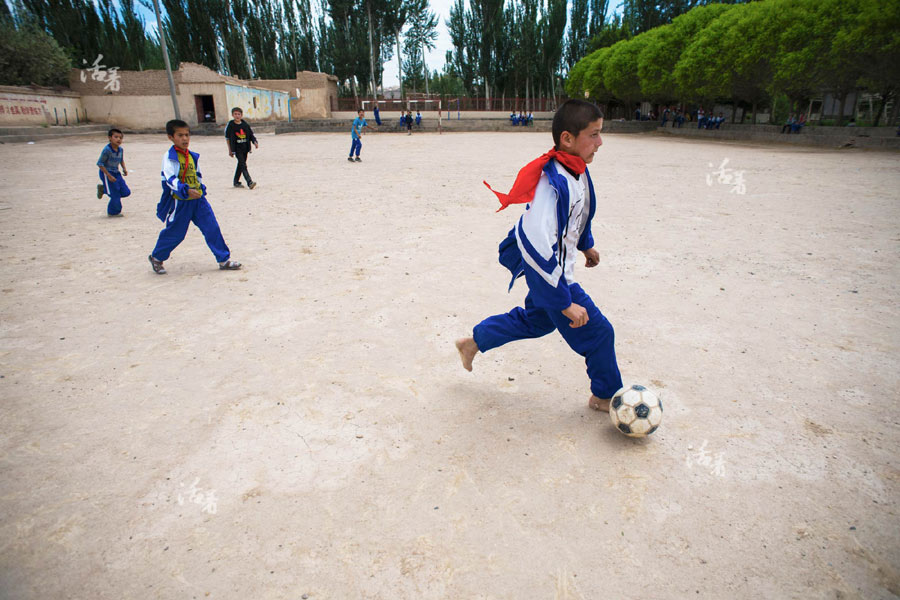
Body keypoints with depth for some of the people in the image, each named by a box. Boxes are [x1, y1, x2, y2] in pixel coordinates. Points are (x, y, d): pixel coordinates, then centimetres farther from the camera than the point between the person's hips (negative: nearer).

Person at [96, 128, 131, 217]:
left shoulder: (121, 149, 1)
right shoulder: (107, 150, -20)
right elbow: (100, 163, -18)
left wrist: (124, 169, 3)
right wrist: (109, 176, -21)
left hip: (116, 173, 7)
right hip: (106, 173, -7)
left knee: (126, 192, 4)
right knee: (115, 195, -5)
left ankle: (103, 189, 24)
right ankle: (113, 212, 17)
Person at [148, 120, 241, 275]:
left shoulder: (192, 156, 10)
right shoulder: (169, 157, -12)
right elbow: (170, 179, -24)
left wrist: (201, 188, 16)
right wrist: (186, 190, -37)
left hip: (198, 199, 6)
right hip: (180, 202, -6)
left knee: (212, 228, 0)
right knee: (174, 233, 6)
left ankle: (223, 259, 7)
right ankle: (156, 257, 29)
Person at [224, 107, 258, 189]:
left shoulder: (245, 124, 4)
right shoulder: (230, 125, -3)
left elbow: (251, 135, 10)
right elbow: (227, 138, 1)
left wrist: (255, 142, -10)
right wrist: (230, 150, -1)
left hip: (245, 148, 4)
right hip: (237, 149, -4)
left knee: (240, 165, 13)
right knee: (243, 165, -15)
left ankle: (236, 182, 26)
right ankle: (249, 182, -24)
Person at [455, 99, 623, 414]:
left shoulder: (576, 168, -1)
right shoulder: (554, 184, -32)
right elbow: (541, 249, -35)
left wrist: (586, 244, 29)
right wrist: (565, 303, -30)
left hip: (553, 268, 10)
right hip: (549, 273, -10)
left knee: (536, 320, 28)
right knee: (598, 332, 3)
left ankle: (472, 342, 41)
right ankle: (606, 396, 28)